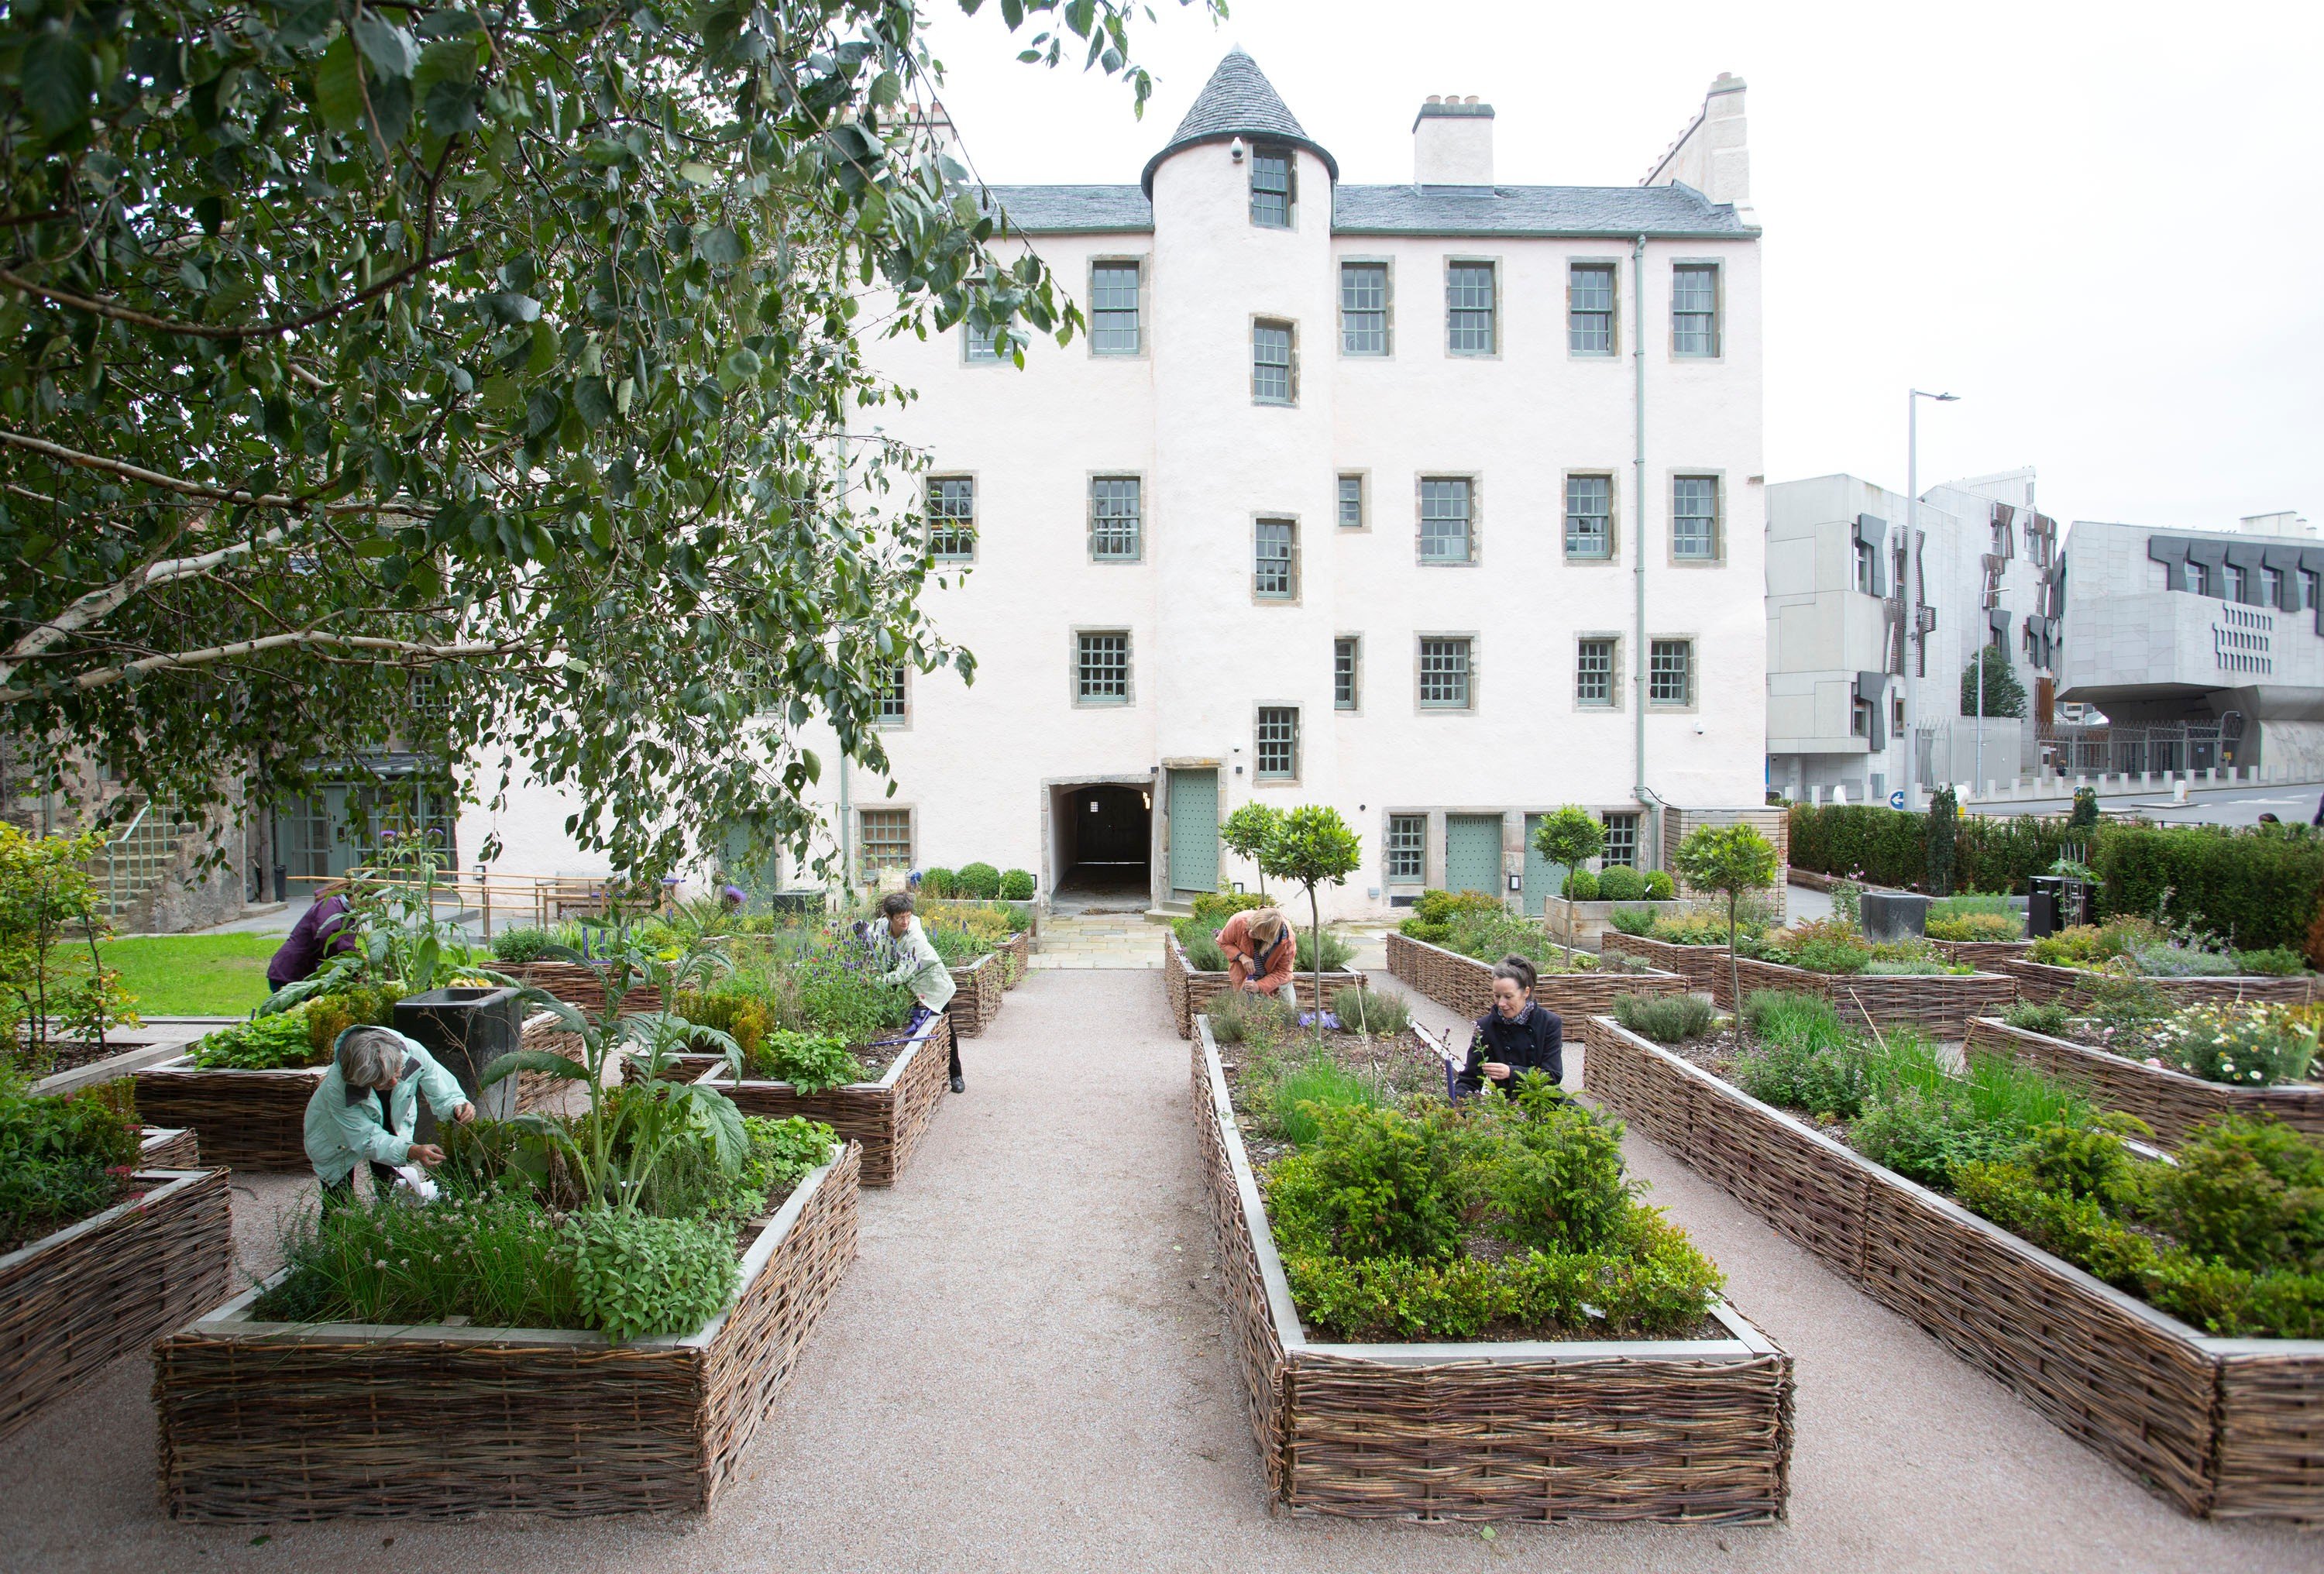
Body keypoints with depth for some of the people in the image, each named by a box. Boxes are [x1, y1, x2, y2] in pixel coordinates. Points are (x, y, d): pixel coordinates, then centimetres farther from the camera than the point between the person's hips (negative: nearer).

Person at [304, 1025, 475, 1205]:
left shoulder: (413, 1053, -36)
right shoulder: (336, 1087, -40)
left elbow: (442, 1091, -23)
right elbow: (367, 1139, -35)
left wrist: (456, 1106, -46)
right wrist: (412, 1152, -49)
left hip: (392, 1127, 2)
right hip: (336, 1140, -2)